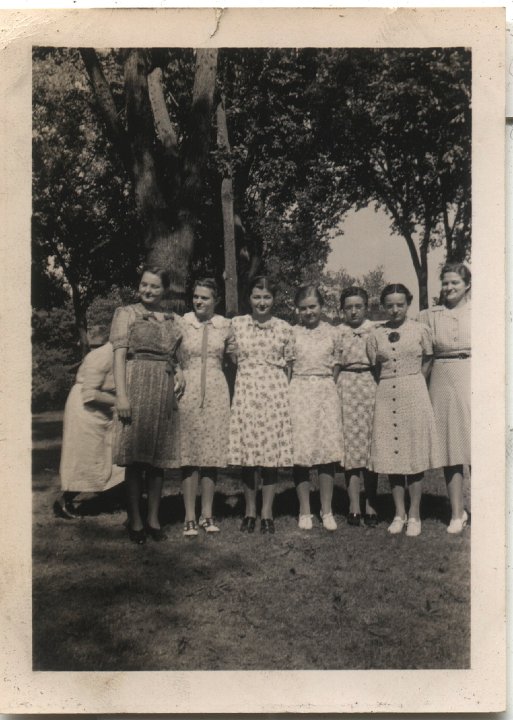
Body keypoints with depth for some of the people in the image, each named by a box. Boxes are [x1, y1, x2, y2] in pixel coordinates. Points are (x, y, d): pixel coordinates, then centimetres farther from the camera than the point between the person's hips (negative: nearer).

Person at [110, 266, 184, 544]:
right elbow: (119, 355, -4)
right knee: (135, 458, -1)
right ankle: (135, 521, 9)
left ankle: (153, 519, 18)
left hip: (164, 391, 4)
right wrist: (121, 394, -14)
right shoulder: (126, 313, 5)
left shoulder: (173, 320, 17)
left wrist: (179, 372, 3)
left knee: (159, 458, 7)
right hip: (136, 387, -4)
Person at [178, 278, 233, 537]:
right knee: (188, 454, -1)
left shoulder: (225, 326, 5)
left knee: (212, 453, 5)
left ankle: (207, 514, 16)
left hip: (216, 392, 2)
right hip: (187, 391, -2)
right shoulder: (181, 323, -1)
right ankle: (190, 517, 7)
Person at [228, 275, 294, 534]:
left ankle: (267, 513, 11)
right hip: (245, 391, 0)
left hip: (275, 392, 0)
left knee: (272, 452, -1)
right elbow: (232, 360, 14)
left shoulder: (284, 328, 6)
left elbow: (289, 364, 11)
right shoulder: (237, 324, 7)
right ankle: (250, 511, 16)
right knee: (246, 453, 1)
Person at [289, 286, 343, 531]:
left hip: (326, 391, 1)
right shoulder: (292, 333, 4)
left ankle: (327, 511, 12)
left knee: (328, 450, 1)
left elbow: (336, 365, 12)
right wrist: (288, 394, -1)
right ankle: (304, 511, 11)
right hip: (299, 393, -1)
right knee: (300, 449, -1)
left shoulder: (331, 332, 6)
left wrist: (327, 384, 1)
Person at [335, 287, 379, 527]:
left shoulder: (375, 330, 5)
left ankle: (371, 505, 10)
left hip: (371, 385, 0)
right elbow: (335, 367, 10)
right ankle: (354, 505, 6)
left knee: (371, 443, 1)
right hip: (346, 387, 0)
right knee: (350, 442, 0)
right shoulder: (337, 333, 6)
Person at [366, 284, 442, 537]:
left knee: (415, 452, 1)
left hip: (414, 395, -2)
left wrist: (411, 380, 4)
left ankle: (414, 514, 12)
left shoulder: (420, 330, 2)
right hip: (386, 396, 2)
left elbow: (427, 361, 10)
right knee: (391, 454, 4)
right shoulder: (375, 335, 6)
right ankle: (399, 513, 16)